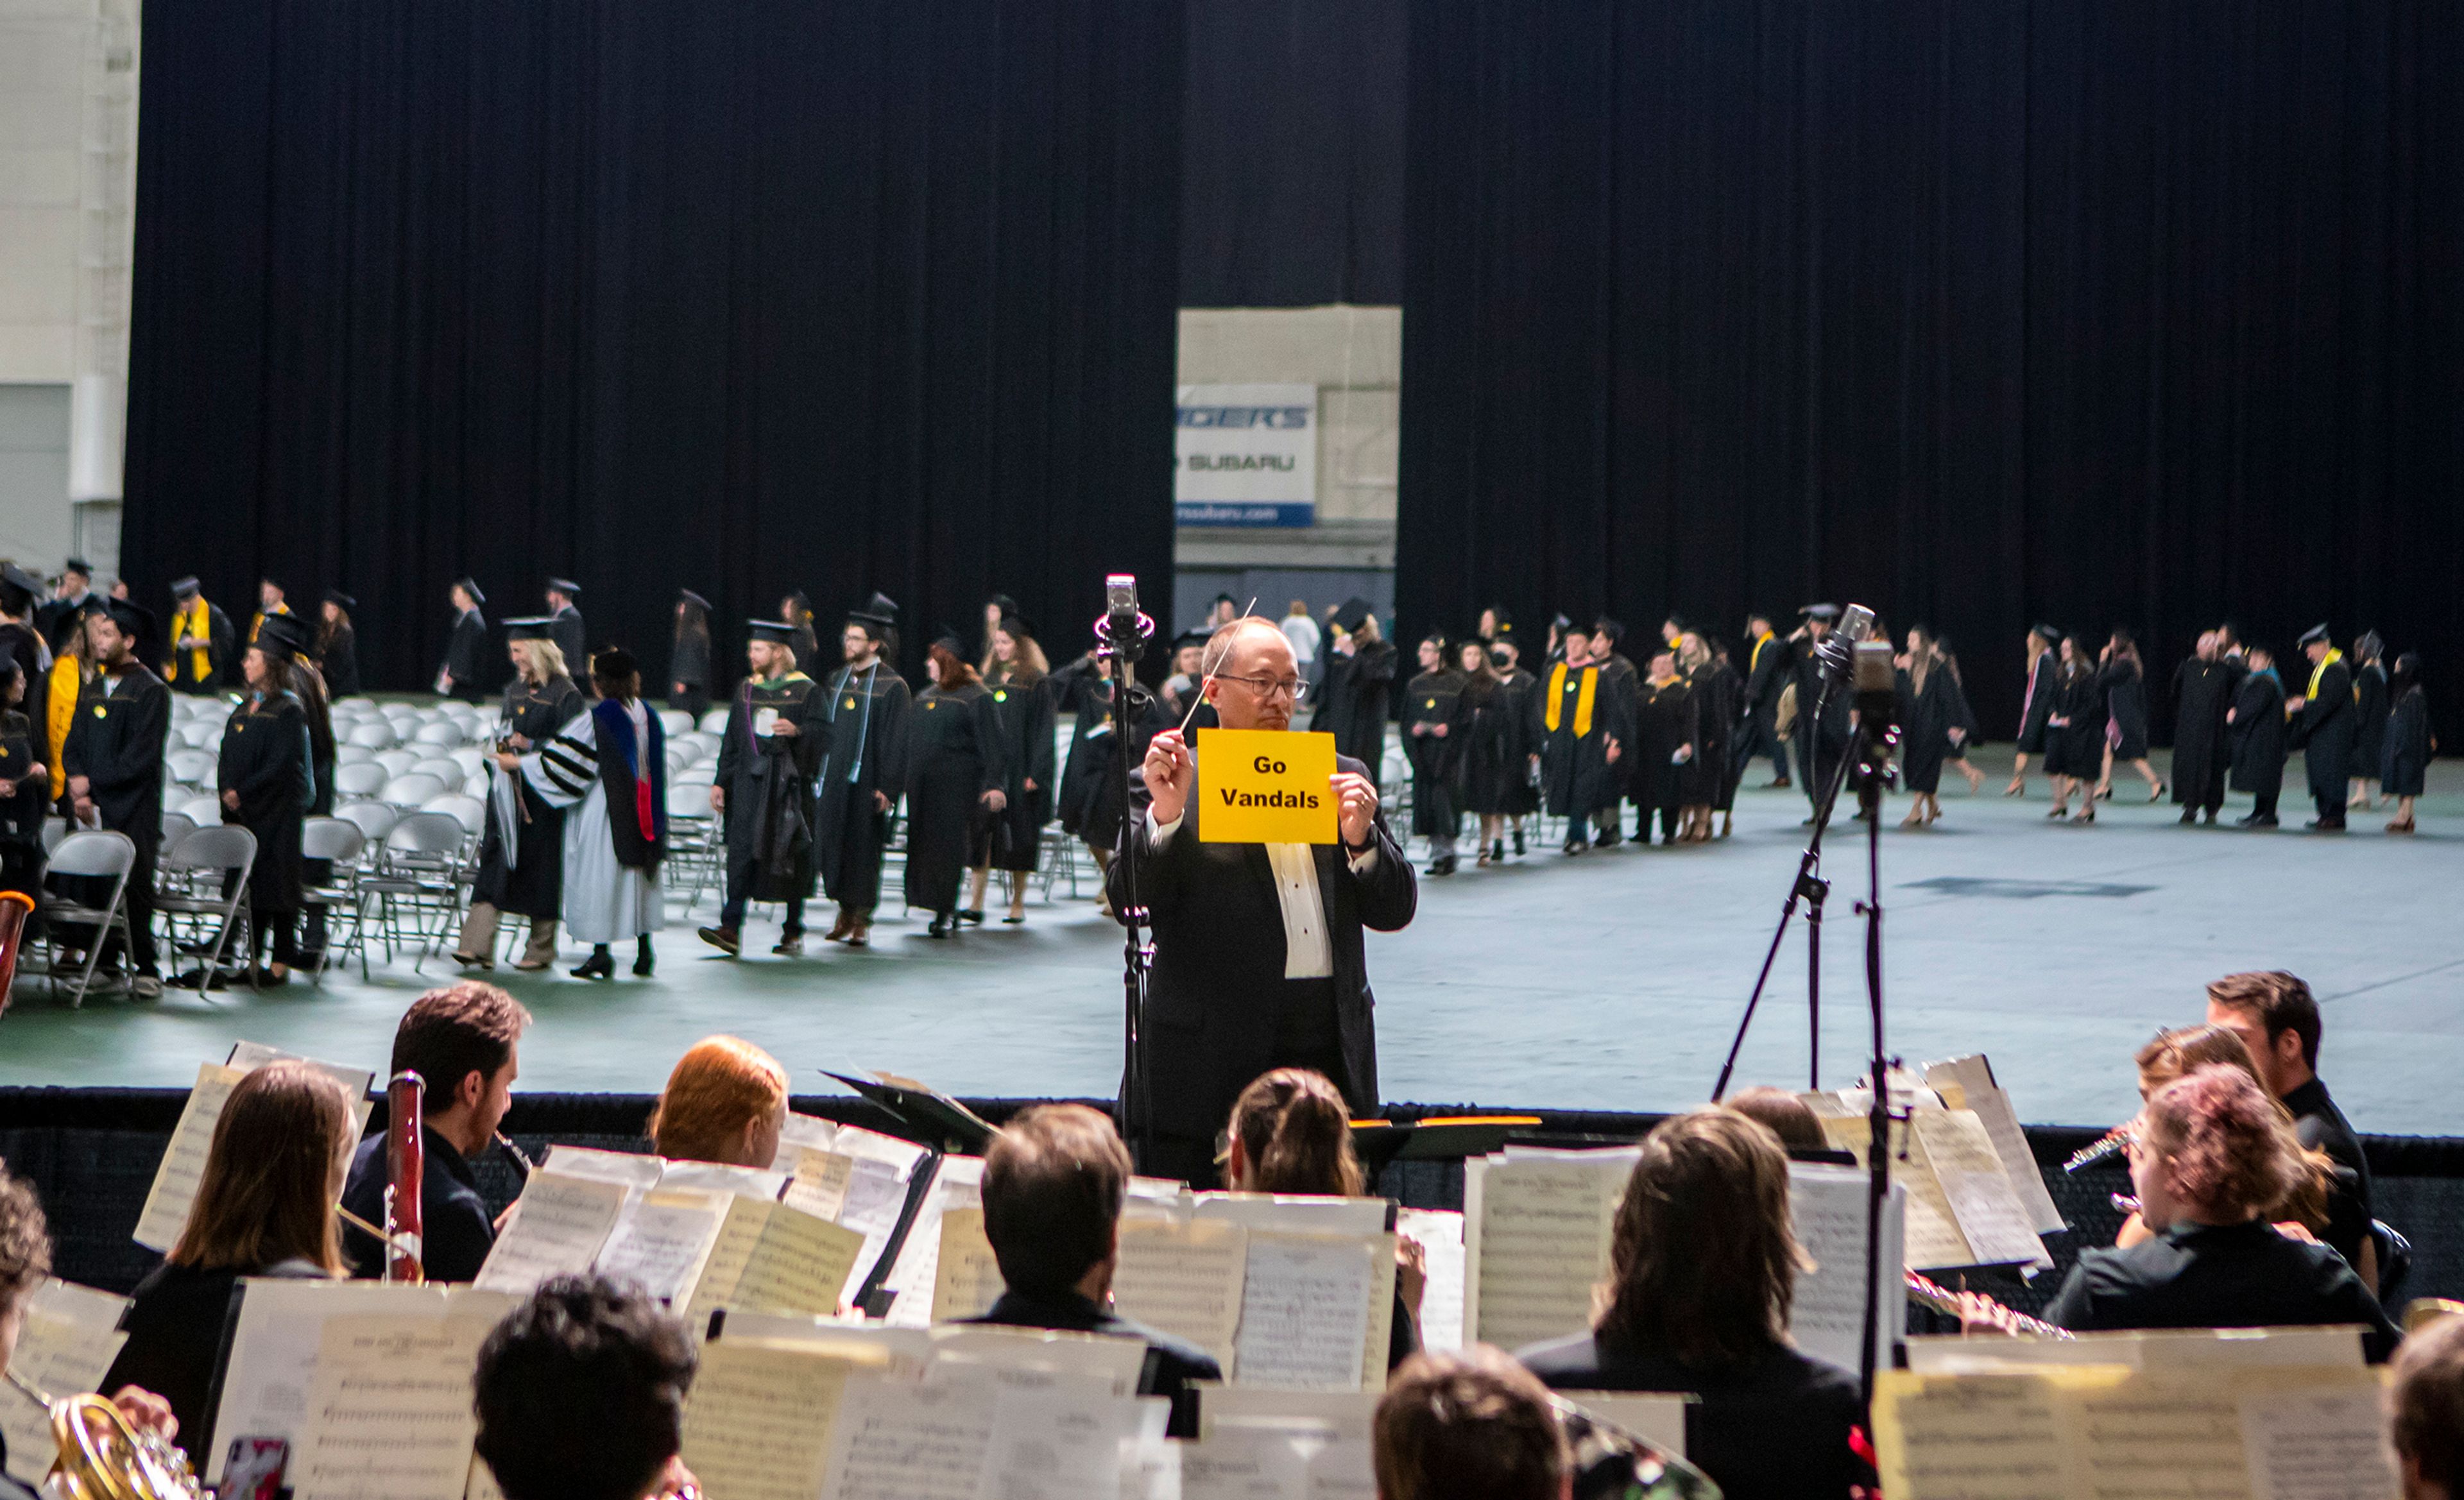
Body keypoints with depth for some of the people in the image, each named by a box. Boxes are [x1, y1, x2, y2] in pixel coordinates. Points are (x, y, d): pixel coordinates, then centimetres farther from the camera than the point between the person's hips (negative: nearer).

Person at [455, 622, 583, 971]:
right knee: (495, 864, -2)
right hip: (509, 791, 6)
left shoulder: (564, 694, -9)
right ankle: (478, 946, -7)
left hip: (543, 795, -6)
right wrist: (504, 749, -3)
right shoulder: (515, 690, 13)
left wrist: (529, 747, -18)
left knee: (541, 867, 1)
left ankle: (541, 949, 14)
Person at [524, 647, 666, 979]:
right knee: (638, 875, 12)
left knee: (599, 877, 0)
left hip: (603, 811, -6)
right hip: (639, 811, 6)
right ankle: (644, 949, 13)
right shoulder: (648, 716, 5)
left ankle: (601, 953, -1)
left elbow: (563, 757, -12)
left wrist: (519, 762, -3)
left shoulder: (597, 718, -15)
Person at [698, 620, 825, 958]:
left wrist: (797, 731, -26)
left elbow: (823, 736, -6)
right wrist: (721, 782, 10)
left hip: (788, 784, -4)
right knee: (741, 851, -8)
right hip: (749, 784, 4)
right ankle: (731, 929, -14)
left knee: (789, 858, 1)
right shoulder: (746, 691, 14)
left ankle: (793, 933, 12)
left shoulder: (806, 692, 0)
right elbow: (731, 741, 16)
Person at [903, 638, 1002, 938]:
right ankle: (945, 912, 14)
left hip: (958, 784, -7)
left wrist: (993, 784, -19)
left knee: (948, 846, -7)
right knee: (925, 844, 5)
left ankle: (946, 913, -1)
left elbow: (989, 744, -10)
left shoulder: (976, 698, -6)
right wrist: (909, 782, 18)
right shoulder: (925, 697, 15)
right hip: (924, 785, 7)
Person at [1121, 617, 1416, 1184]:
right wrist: (1166, 814, -21)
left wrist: (1361, 835, -7)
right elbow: (1128, 903, -7)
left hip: (1329, 1048, 4)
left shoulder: (1341, 777, 15)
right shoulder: (1173, 784, 3)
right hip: (1212, 1056, -4)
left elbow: (1395, 911, 11)